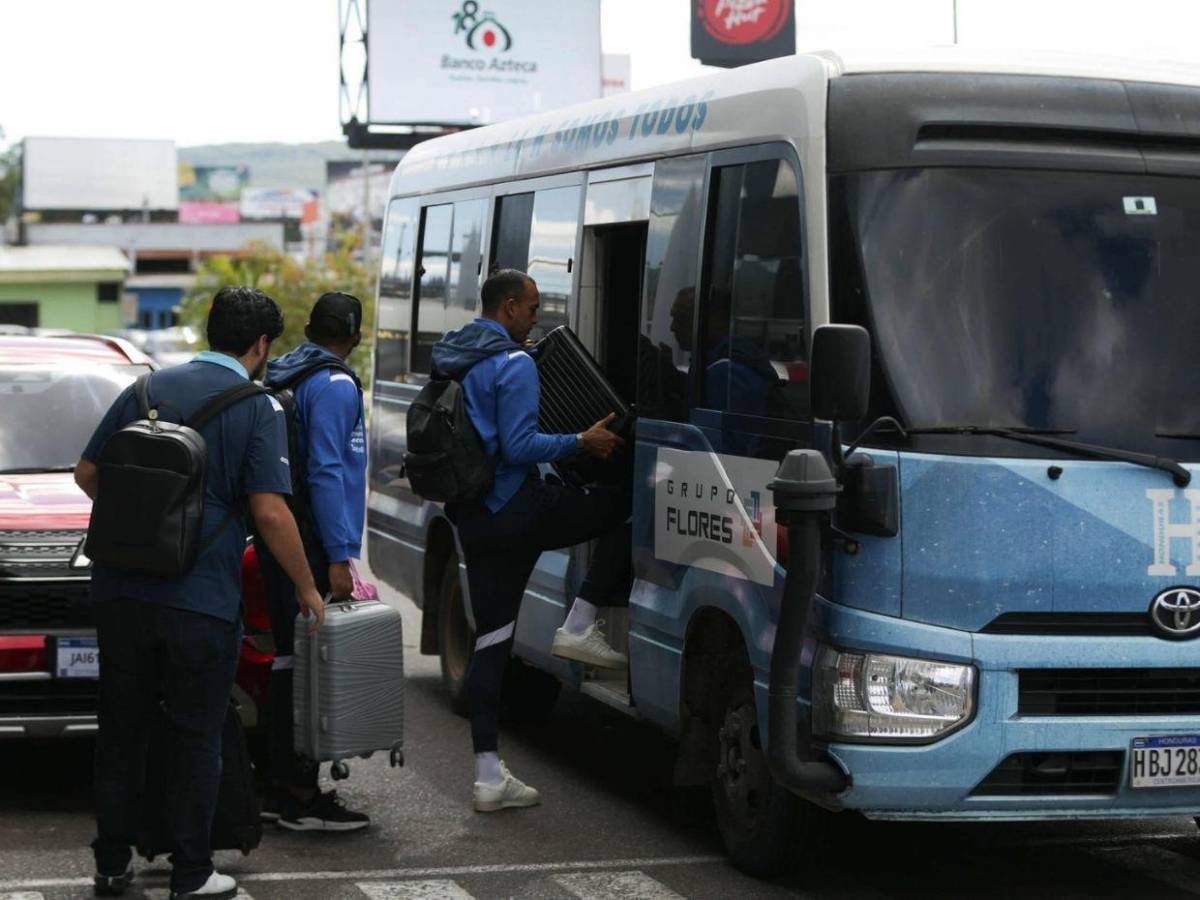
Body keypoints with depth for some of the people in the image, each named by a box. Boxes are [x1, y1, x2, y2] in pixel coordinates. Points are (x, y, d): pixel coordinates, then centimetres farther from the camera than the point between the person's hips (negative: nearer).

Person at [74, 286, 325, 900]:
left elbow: (87, 474, 12)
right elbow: (269, 512, -13)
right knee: (195, 739, 7)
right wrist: (307, 589, -1)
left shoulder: (146, 390, 8)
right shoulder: (258, 409, -6)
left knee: (121, 729, 14)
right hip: (202, 600, -4)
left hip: (122, 590, 4)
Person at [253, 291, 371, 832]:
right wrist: (339, 558, -21)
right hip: (312, 545, -9)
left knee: (290, 659, 15)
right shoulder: (334, 386, -12)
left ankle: (281, 787, 21)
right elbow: (325, 473, -20)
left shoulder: (279, 378, 14)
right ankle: (302, 798, -3)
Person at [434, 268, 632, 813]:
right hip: (516, 509, -8)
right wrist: (582, 442, -9)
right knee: (625, 508, 5)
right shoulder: (512, 364, -11)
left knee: (490, 640, 8)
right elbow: (519, 447, -18)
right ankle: (580, 626, 2)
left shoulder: (449, 361, 16)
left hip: (471, 518, 8)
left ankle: (488, 775, 6)